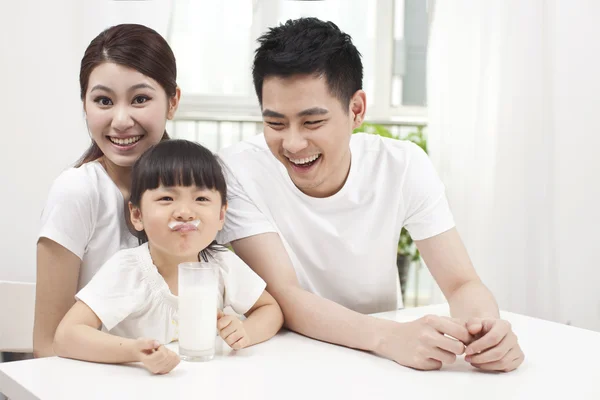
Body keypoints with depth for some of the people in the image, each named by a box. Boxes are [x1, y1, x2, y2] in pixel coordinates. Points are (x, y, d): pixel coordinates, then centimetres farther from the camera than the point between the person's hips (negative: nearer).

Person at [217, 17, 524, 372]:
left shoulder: (404, 166, -11)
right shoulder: (239, 170, -17)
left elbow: (463, 284, -10)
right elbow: (283, 297, -23)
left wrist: (484, 326, -33)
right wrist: (388, 336, -39)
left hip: (388, 365, 3)